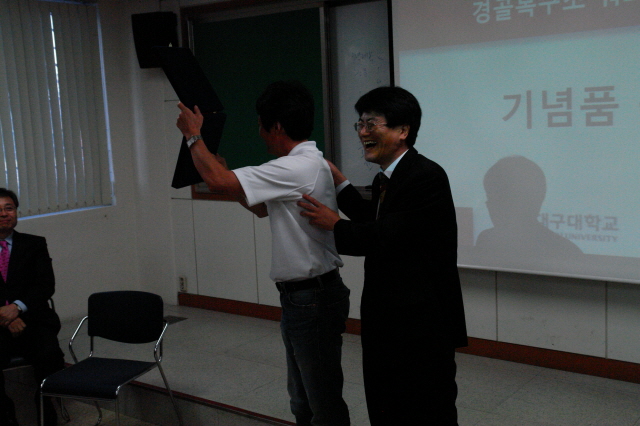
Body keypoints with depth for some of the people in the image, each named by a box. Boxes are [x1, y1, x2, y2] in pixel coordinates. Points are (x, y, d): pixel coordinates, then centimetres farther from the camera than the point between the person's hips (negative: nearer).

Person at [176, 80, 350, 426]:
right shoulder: (304, 164, 11)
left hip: (313, 298, -10)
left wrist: (193, 135, -7)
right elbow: (262, 208, 24)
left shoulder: (300, 168, -22)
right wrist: (225, 170, 19)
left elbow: (217, 180, -23)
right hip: (298, 296, 10)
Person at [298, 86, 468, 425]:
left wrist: (335, 225, -9)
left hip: (422, 324, -10)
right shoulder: (386, 178, 11)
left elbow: (387, 235, -24)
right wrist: (341, 184, 15)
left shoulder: (427, 177, -20)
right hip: (386, 322, 10)